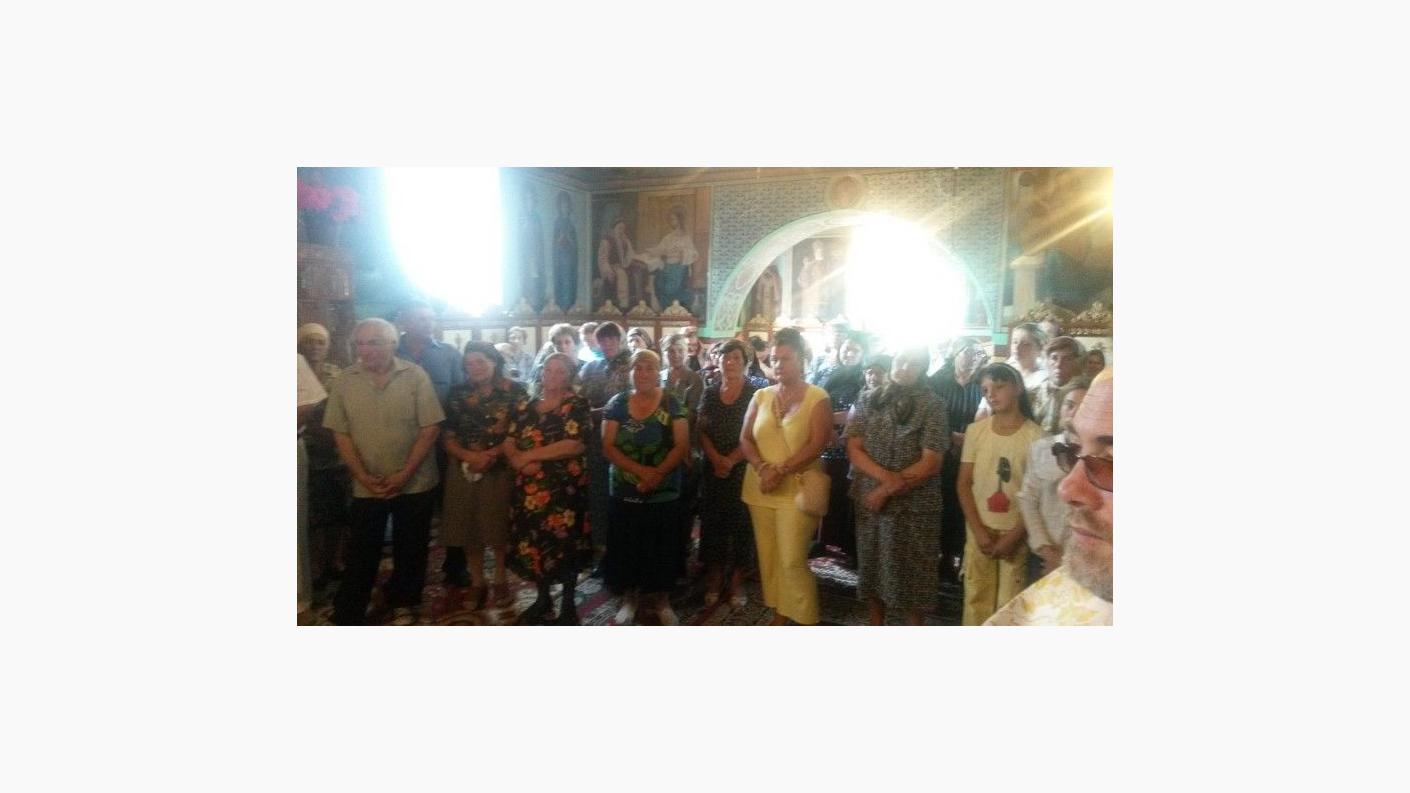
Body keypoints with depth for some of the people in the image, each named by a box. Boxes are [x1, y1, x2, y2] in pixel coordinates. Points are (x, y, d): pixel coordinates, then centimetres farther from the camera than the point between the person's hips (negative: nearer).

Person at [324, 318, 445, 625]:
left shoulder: (415, 375, -8)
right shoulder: (345, 381, -1)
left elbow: (430, 427, -10)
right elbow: (340, 433, 0)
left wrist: (405, 474, -14)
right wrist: (363, 476, -10)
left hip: (414, 483, -1)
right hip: (366, 486, 1)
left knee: (410, 550, 12)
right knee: (361, 553, 7)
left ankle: (402, 603, 31)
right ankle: (348, 616, 19)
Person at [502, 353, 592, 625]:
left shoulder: (577, 406, -6)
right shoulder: (524, 404, 10)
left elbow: (576, 445, -19)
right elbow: (509, 443, 6)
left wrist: (529, 455, -15)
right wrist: (518, 460, -18)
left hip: (565, 488, -5)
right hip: (529, 488, 5)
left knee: (565, 544, 4)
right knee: (533, 543, 13)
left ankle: (568, 605, 22)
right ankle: (543, 598, 33)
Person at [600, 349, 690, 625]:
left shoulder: (672, 404, -2)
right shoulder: (617, 403, 1)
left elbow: (682, 445, -7)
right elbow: (608, 447, -4)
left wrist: (658, 473, -20)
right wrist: (640, 471, -16)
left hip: (664, 493, -1)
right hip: (624, 493, 1)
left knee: (661, 548, 7)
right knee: (625, 547, 7)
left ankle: (660, 599, 26)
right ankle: (629, 597, 25)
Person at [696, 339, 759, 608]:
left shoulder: (754, 393, -3)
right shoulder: (709, 394, 8)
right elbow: (702, 431, 4)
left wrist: (731, 460, -14)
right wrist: (716, 459, -11)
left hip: (744, 470, -3)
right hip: (713, 470, 3)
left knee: (741, 523, 2)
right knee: (713, 522, 7)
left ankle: (736, 581, 14)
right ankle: (713, 579, 19)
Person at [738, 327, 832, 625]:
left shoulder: (817, 397, -3)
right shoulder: (760, 396, 10)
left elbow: (817, 444, -11)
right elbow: (745, 438, 6)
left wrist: (780, 471, -17)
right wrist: (762, 467, -12)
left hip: (797, 489, -5)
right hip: (760, 489, 5)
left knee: (792, 560, -6)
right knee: (768, 557, 9)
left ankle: (808, 625, 8)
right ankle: (779, 615, 22)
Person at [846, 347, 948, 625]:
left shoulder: (931, 405, -6)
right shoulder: (867, 400, 4)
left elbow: (930, 464, -11)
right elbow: (853, 449, -1)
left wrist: (886, 491, -14)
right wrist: (886, 476, -17)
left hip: (914, 506, -3)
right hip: (869, 501, 3)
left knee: (912, 577, 5)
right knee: (872, 570, 13)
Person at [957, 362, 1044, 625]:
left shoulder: (1036, 436, -8)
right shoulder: (975, 431, -1)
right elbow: (964, 484, 2)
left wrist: (1014, 536, -10)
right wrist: (978, 530, -6)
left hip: (1016, 533, -2)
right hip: (980, 530, 2)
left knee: (1010, 602, 3)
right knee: (977, 599, 8)